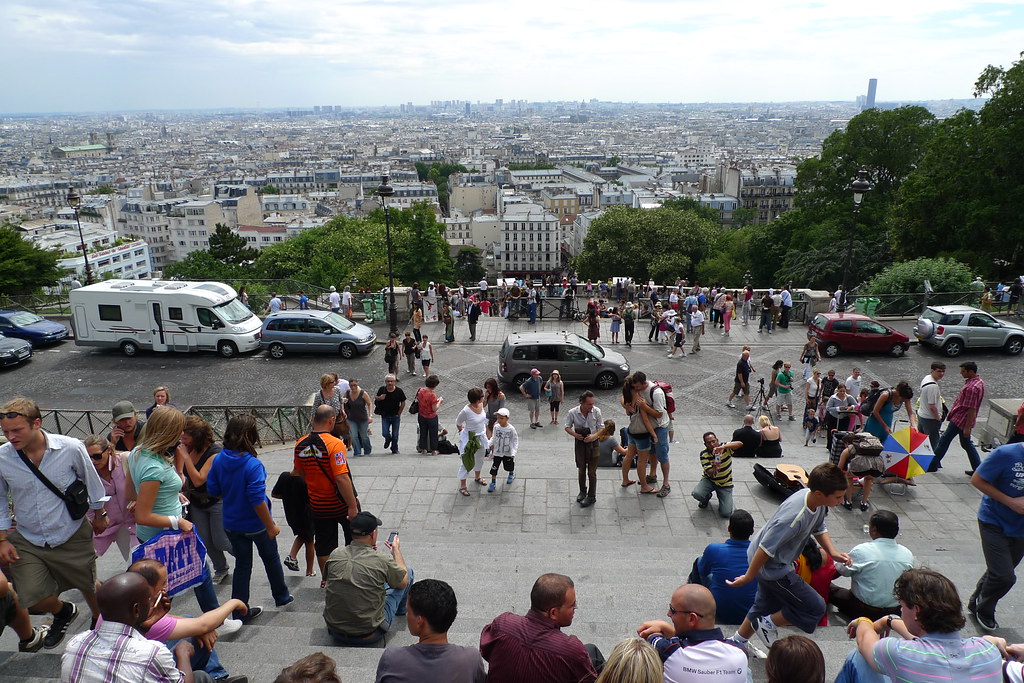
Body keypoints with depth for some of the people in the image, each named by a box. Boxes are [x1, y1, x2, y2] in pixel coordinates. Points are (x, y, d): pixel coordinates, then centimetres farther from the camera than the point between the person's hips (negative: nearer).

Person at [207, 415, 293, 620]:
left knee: (242, 565, 19)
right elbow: (257, 501, -27)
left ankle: (240, 611, 26)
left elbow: (212, 489, 1)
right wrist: (271, 526, -17)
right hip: (256, 525, -4)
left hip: (231, 524, 5)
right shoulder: (252, 464, -28)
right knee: (271, 559, 20)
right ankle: (281, 596, 38)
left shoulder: (219, 460, -9)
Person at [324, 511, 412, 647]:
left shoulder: (335, 555, -10)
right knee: (408, 571, 13)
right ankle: (401, 610, 43)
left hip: (335, 632, 4)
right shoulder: (381, 561, -20)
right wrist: (396, 550, 15)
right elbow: (403, 582, 0)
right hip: (369, 636, -4)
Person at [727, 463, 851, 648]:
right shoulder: (795, 517, -38)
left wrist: (833, 552, -4)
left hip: (778, 562, 9)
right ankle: (768, 625, 18)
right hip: (774, 568, -9)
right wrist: (748, 577, -20)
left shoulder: (817, 502, -10)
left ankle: (738, 642, 42)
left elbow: (819, 528, 12)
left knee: (766, 606, 25)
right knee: (815, 609, 1)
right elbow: (766, 549, -30)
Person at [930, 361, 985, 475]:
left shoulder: (971, 388, -26)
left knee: (944, 440, 3)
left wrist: (967, 427, -21)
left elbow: (971, 410, -25)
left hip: (960, 419, -10)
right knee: (966, 444, 18)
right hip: (964, 419, 10)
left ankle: (932, 465, 13)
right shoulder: (978, 381, 6)